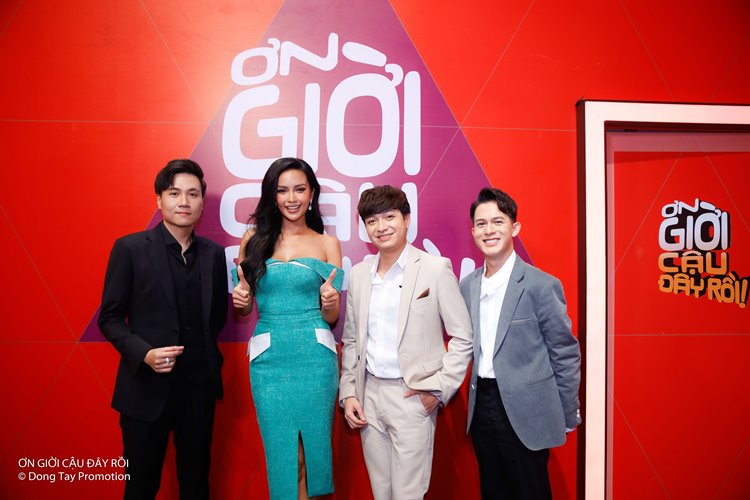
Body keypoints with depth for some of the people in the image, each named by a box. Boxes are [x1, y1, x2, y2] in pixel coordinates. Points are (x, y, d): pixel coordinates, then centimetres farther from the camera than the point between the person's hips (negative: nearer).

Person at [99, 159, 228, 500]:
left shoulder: (214, 254, 5)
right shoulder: (130, 248, -5)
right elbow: (110, 318, -4)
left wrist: (207, 357, 3)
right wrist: (144, 353, -18)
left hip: (199, 386, 3)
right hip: (147, 386, -3)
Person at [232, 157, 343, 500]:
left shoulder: (327, 244, 4)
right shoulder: (254, 239, 5)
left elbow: (331, 317, 5)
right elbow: (244, 309, 12)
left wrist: (330, 302, -17)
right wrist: (240, 300, -9)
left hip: (314, 358, 0)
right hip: (269, 359, 1)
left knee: (313, 446, 9)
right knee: (281, 453, 7)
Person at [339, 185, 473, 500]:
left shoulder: (435, 269, -7)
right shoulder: (358, 274, 7)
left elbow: (463, 338, -5)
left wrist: (438, 389, -10)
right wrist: (348, 393, 7)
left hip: (413, 397, -4)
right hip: (369, 395, 5)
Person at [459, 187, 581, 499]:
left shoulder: (541, 285, -11)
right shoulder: (467, 286, 5)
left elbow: (566, 353, -7)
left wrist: (568, 416, -2)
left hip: (525, 413, -5)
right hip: (482, 408, 5)